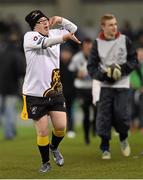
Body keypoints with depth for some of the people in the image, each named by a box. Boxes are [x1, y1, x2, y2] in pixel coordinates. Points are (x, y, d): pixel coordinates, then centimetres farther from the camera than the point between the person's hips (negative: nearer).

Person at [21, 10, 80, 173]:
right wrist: (64, 37, -46)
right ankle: (45, 163, 20)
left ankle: (54, 148, 32)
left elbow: (73, 29, 17)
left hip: (54, 91, 5)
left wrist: (60, 20, -3)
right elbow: (45, 42, -31)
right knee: (42, 132, 0)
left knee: (61, 126, 0)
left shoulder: (54, 33, 7)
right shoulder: (29, 37, -11)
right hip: (35, 94, -5)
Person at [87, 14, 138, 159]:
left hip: (122, 85, 0)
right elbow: (91, 67, 3)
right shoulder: (97, 44, 1)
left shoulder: (124, 40, 1)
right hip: (105, 86, 0)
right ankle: (105, 148, 6)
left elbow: (134, 60, 6)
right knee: (103, 116, -6)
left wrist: (122, 69, -11)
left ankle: (123, 138, 20)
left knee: (121, 114, -10)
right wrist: (102, 75, -15)